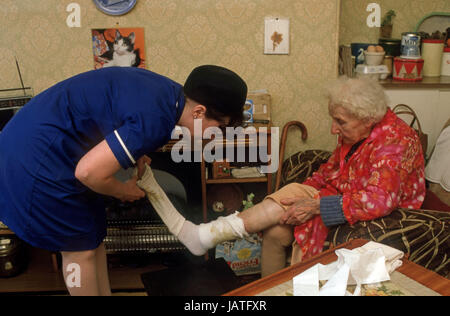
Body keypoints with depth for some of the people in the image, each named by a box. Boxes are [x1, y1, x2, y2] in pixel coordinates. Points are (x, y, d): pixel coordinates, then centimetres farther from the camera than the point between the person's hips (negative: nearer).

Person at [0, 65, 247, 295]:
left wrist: (135, 154, 3)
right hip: (37, 156, -9)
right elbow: (88, 171, -30)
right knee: (80, 247, 2)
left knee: (94, 235, 16)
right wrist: (123, 191, -9)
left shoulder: (168, 90, 0)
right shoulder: (154, 120, -29)